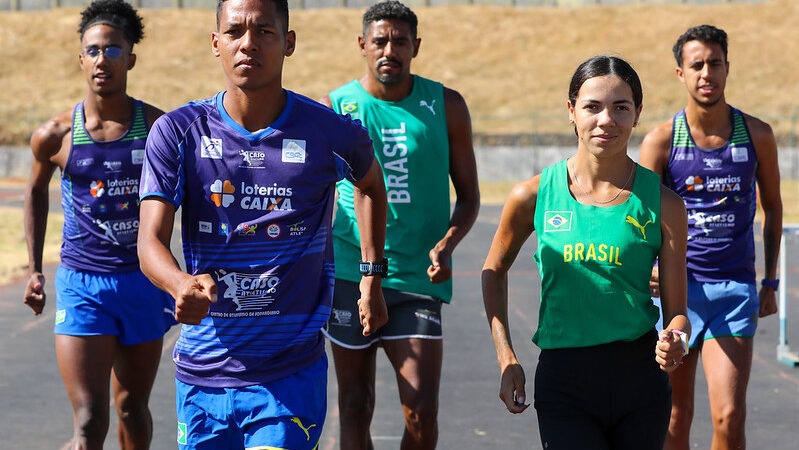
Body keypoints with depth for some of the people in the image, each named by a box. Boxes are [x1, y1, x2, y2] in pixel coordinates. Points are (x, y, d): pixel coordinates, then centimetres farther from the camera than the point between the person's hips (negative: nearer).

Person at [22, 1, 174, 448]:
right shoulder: (55, 135, -4)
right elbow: (37, 191, 16)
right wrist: (34, 270, 14)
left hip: (144, 280, 1)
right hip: (82, 282, -1)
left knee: (133, 408, 16)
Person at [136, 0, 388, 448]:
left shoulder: (330, 133, -4)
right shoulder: (177, 132, -3)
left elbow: (370, 182, 20)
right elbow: (151, 240, -12)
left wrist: (372, 281, 18)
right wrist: (183, 286, -34)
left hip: (292, 375, -2)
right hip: (202, 372, 2)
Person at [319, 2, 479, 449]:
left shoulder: (446, 106, 4)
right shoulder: (333, 109, 2)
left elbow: (469, 196, 9)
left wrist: (447, 244, -10)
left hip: (418, 277, 0)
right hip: (349, 274, 0)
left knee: (422, 411, -9)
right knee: (355, 407, 6)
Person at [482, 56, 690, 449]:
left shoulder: (663, 204, -2)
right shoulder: (534, 196, -2)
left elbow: (676, 309, 2)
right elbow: (494, 270, 14)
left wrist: (675, 342, -22)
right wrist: (506, 360, 6)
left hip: (640, 376, 1)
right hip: (563, 379, -1)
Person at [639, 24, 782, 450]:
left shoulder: (756, 134, 2)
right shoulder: (661, 140, -3)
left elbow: (772, 207, 16)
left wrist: (770, 281, 14)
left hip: (735, 287, 0)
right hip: (675, 287, 0)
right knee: (676, 414, 7)